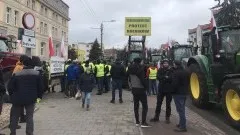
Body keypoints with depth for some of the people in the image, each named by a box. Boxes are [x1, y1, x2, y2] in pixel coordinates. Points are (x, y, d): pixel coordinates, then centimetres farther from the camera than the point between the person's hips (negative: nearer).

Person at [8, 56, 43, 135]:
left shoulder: (16, 74, -8)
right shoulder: (37, 74, -5)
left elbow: (10, 87, -3)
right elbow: (40, 86, -2)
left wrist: (12, 96, 13)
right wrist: (39, 96, 10)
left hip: (18, 99, 0)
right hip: (31, 99, 0)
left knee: (14, 117, 16)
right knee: (29, 117, 7)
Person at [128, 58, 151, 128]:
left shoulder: (130, 69, 6)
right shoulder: (140, 68, -15)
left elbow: (130, 79, 11)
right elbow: (142, 79, -19)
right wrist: (145, 86, -7)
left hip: (134, 89, 7)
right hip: (141, 89, -7)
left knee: (136, 105, 14)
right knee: (145, 106, 0)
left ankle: (137, 121, 19)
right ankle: (143, 122, -2)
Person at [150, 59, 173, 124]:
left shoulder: (171, 70, -3)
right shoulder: (160, 70, 5)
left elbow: (171, 78, -16)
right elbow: (158, 77, -11)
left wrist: (163, 78, -19)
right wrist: (166, 77, -20)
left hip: (169, 90, -2)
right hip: (161, 89, 2)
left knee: (168, 104, 8)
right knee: (158, 103, 8)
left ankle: (167, 118, 19)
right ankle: (156, 117, 19)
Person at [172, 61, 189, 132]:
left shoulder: (176, 73, -18)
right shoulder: (186, 72, 11)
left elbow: (175, 84, -20)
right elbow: (188, 82, 18)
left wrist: (173, 91, -5)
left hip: (178, 93, -9)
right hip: (184, 93, 9)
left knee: (180, 110, -6)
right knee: (182, 109, 19)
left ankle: (183, 127, -4)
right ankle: (181, 123, 28)